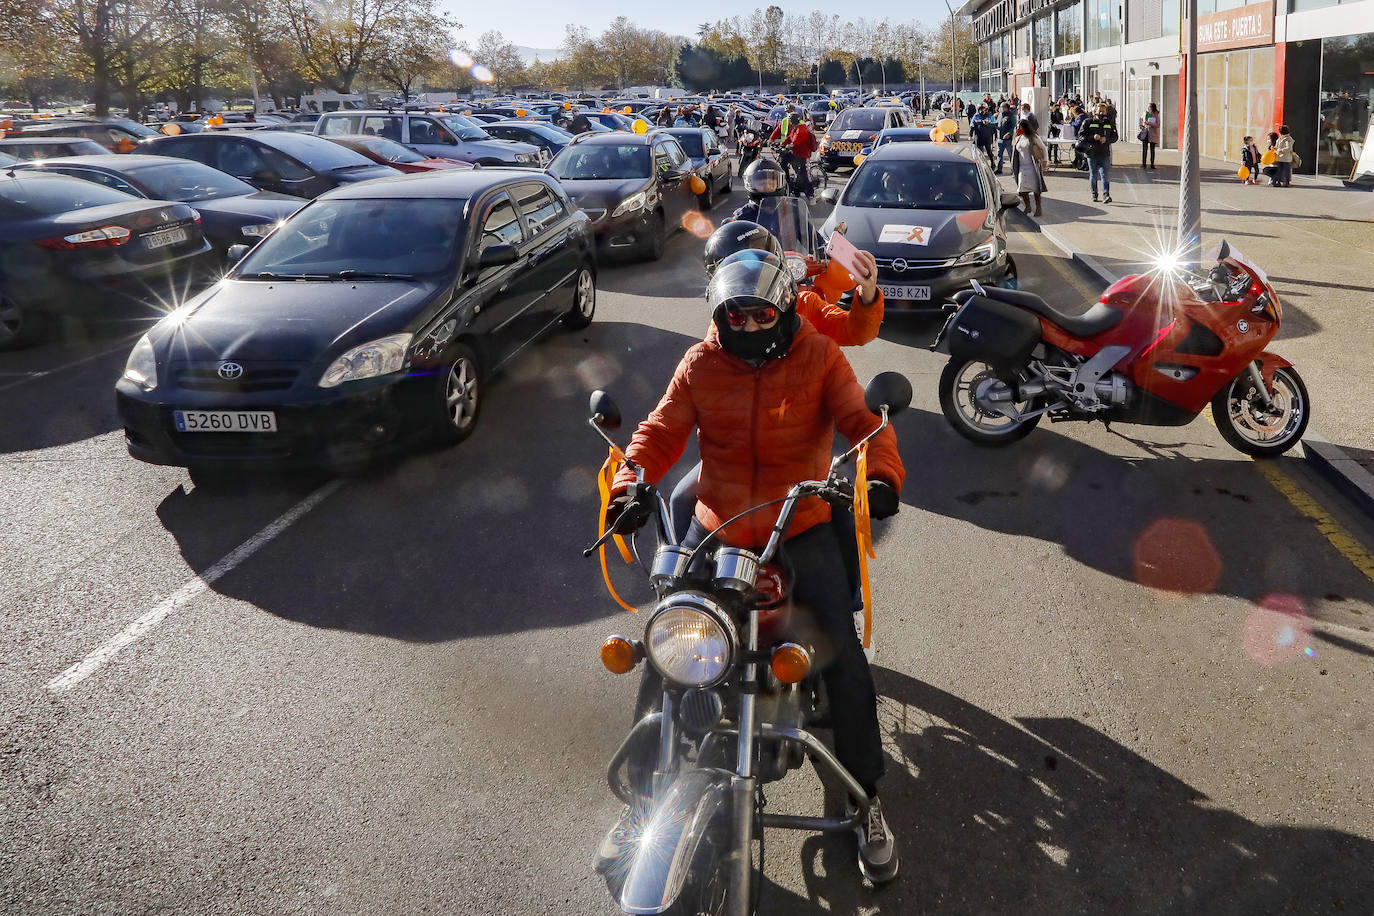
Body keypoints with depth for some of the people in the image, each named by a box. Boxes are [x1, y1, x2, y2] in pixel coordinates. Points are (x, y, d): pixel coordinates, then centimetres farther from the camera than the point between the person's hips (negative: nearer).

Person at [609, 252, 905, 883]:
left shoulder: (819, 357, -2)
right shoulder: (700, 364, 2)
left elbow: (863, 422, -11)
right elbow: (663, 430, -3)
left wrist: (882, 474, -32)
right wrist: (631, 483, -23)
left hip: (801, 528, -1)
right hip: (715, 528, 2)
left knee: (845, 663, -10)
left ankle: (866, 799, 12)